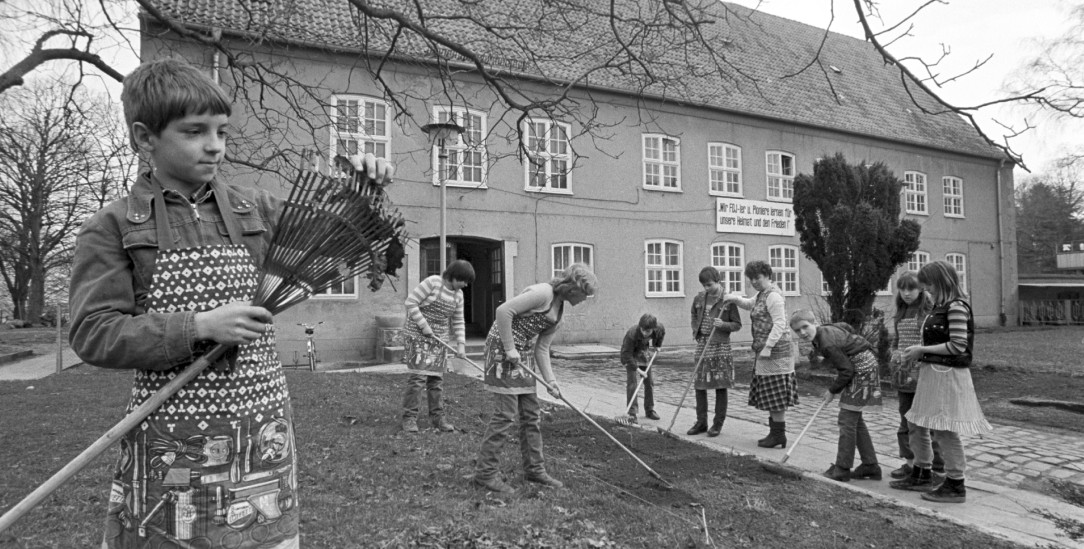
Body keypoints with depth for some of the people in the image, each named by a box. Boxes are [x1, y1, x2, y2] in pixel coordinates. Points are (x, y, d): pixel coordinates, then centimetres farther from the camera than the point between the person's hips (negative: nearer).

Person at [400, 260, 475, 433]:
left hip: (439, 339, 6)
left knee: (436, 379, 6)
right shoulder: (432, 282, -14)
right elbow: (411, 302, -15)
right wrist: (424, 325, -17)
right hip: (418, 336, -6)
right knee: (418, 377, -10)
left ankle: (437, 417, 15)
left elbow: (458, 322, 12)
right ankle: (409, 417, 0)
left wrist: (461, 344, 1)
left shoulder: (458, 295, 6)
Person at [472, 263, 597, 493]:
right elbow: (503, 311, -25)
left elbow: (542, 348, 11)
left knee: (531, 415, 12)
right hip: (502, 349, -9)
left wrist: (550, 381, 4)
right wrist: (510, 349, -21)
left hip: (523, 355, 9)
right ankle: (484, 472, 3)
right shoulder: (543, 293, -18)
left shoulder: (559, 308, 11)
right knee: (505, 414, -8)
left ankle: (534, 469, 24)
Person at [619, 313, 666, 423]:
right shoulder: (632, 334, -39)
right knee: (632, 382, -14)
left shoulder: (659, 328, -24)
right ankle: (632, 413, -11)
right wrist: (637, 369, -39)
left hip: (644, 354, 5)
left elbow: (662, 332, 4)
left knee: (650, 381, 7)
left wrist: (657, 346, -1)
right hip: (631, 355, -5)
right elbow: (626, 354, -36)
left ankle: (649, 410, 20)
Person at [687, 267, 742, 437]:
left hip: (720, 347, -4)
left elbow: (737, 325, -3)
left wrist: (723, 324, -21)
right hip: (702, 345, 5)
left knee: (721, 386, 1)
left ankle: (718, 423, 12)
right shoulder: (699, 298, 5)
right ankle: (701, 422, 17)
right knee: (699, 385, 7)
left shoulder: (728, 300, -8)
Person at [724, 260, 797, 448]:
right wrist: (735, 298, 12)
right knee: (771, 397, 13)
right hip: (765, 352, 10)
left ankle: (779, 435, 5)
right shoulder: (761, 295, 16)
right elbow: (750, 304, 34)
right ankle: (775, 432, 20)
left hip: (775, 353, -10)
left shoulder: (773, 295, -14)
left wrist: (768, 347, -23)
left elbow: (779, 324, -20)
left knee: (776, 397, -3)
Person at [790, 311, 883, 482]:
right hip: (860, 368, 10)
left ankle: (842, 469, 0)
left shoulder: (827, 344, -26)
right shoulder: (825, 331, 3)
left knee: (847, 419, -7)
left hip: (862, 370, -10)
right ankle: (870, 466, 23)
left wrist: (833, 390, -7)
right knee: (855, 419, 15)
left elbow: (846, 370, -21)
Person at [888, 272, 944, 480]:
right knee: (906, 421, 14)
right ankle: (910, 462, 25)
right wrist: (895, 354, 5)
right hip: (904, 375, 7)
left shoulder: (930, 310, -9)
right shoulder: (901, 312, 12)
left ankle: (938, 468, 10)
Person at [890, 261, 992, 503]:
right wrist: (919, 350, 5)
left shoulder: (956, 307, -15)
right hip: (932, 372, 10)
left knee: (945, 429, -2)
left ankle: (956, 485, 10)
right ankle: (922, 475, 29)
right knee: (917, 425, 16)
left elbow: (958, 346, -20)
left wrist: (923, 350, -15)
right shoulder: (940, 307, 12)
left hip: (948, 375, -10)